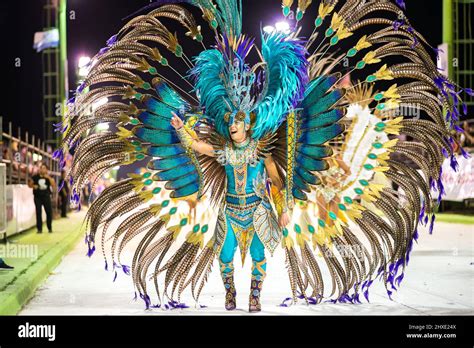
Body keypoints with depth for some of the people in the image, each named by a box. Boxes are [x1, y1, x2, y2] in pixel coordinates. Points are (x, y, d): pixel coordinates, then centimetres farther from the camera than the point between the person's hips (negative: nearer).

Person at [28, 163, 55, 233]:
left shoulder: (49, 177, 3)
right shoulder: (35, 177, 3)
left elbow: (54, 186, -8)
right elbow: (29, 184, 11)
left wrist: (49, 178, -17)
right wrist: (33, 186, -11)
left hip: (46, 197, 0)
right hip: (37, 197, 0)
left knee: (49, 212, -2)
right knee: (38, 213, 1)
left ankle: (50, 228, 13)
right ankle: (39, 229, 7)